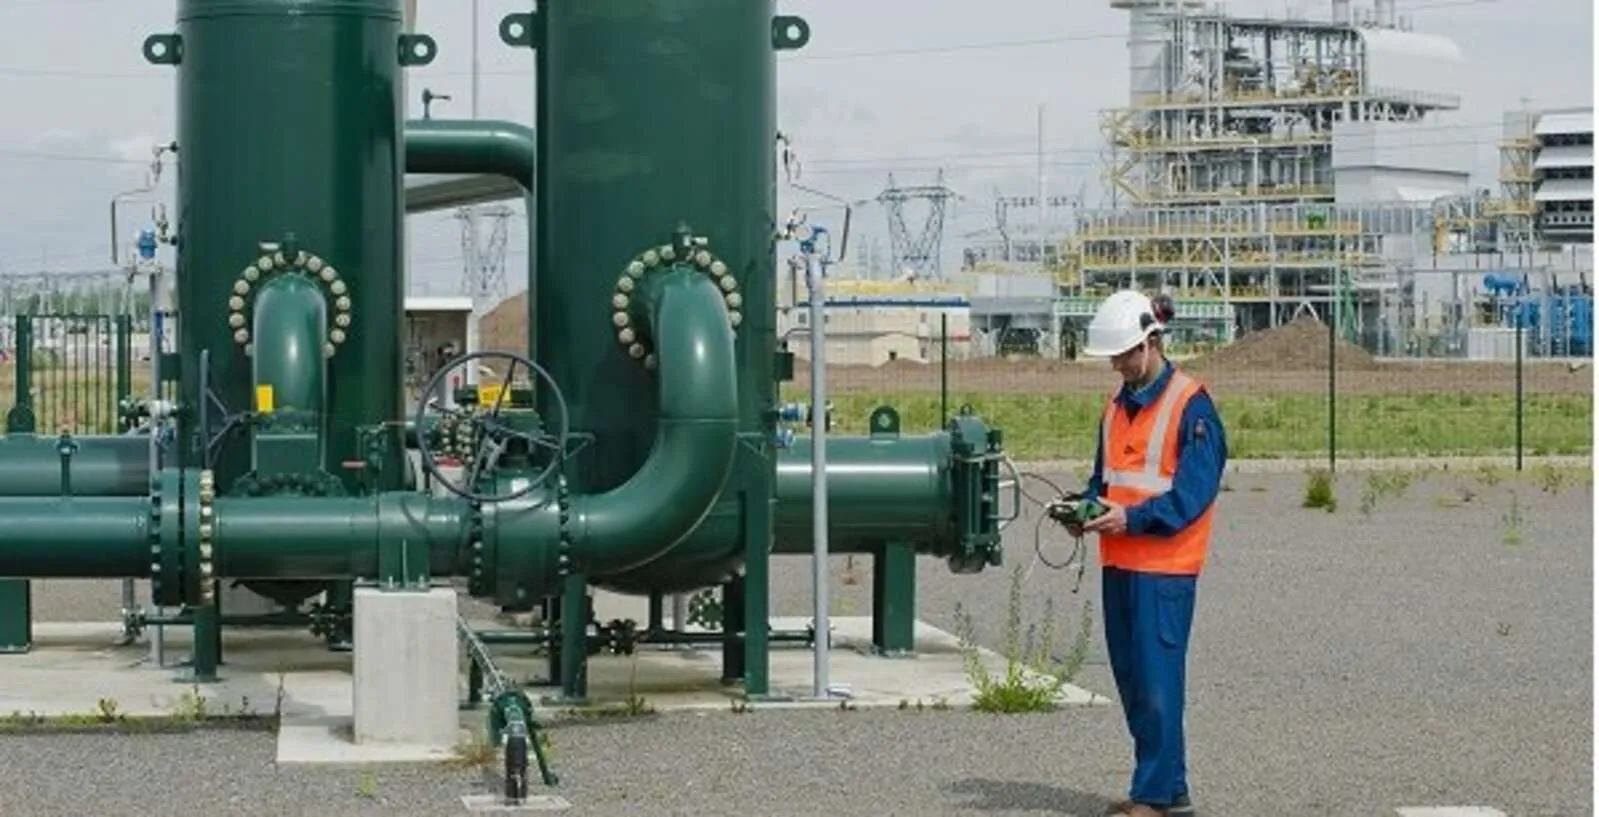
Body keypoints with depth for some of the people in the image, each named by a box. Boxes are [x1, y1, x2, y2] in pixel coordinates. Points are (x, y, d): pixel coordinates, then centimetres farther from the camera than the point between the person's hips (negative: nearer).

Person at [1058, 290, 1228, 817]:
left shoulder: (1190, 404, -10)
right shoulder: (1119, 406, 14)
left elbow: (1192, 493, -16)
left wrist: (1131, 518, -24)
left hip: (1165, 565, -8)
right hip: (1118, 562, 8)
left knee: (1157, 680, -7)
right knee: (1131, 679, 11)